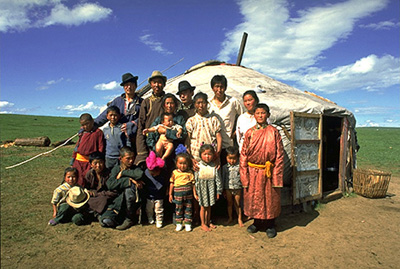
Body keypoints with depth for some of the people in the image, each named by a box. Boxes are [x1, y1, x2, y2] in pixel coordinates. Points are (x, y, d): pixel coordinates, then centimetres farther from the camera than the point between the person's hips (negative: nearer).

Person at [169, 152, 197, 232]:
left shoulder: (189, 173, 0)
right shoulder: (174, 173, 1)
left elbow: (193, 184, 5)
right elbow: (172, 183, 7)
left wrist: (195, 194, 5)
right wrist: (170, 194, 7)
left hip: (188, 194, 0)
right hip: (178, 194, 0)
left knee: (188, 208, 8)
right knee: (178, 209, 9)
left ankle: (188, 223, 22)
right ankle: (178, 224, 23)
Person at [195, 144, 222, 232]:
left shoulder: (214, 166, -5)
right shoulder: (198, 166, -9)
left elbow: (218, 179, 0)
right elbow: (195, 180, -5)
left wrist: (218, 192, 1)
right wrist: (196, 192, -5)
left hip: (211, 189, 2)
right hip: (202, 189, -2)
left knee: (209, 207, 16)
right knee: (203, 207, 9)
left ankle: (208, 222, 34)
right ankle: (203, 224, 24)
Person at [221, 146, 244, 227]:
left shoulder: (239, 166, -6)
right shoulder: (225, 167, -1)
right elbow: (223, 178, 5)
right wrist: (223, 190, 5)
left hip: (238, 188, -1)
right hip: (228, 188, 1)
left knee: (237, 204, 9)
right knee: (229, 203, 15)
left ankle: (239, 219, 23)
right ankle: (230, 218, 30)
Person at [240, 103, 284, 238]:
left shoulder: (273, 132, -2)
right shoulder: (249, 132, 2)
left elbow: (279, 154, -3)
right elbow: (243, 154, 3)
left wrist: (276, 175, -9)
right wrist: (244, 174, -3)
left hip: (269, 171, -1)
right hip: (253, 172, 2)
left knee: (270, 197, 9)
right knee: (253, 197, 11)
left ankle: (270, 225, 27)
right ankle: (257, 222, 31)